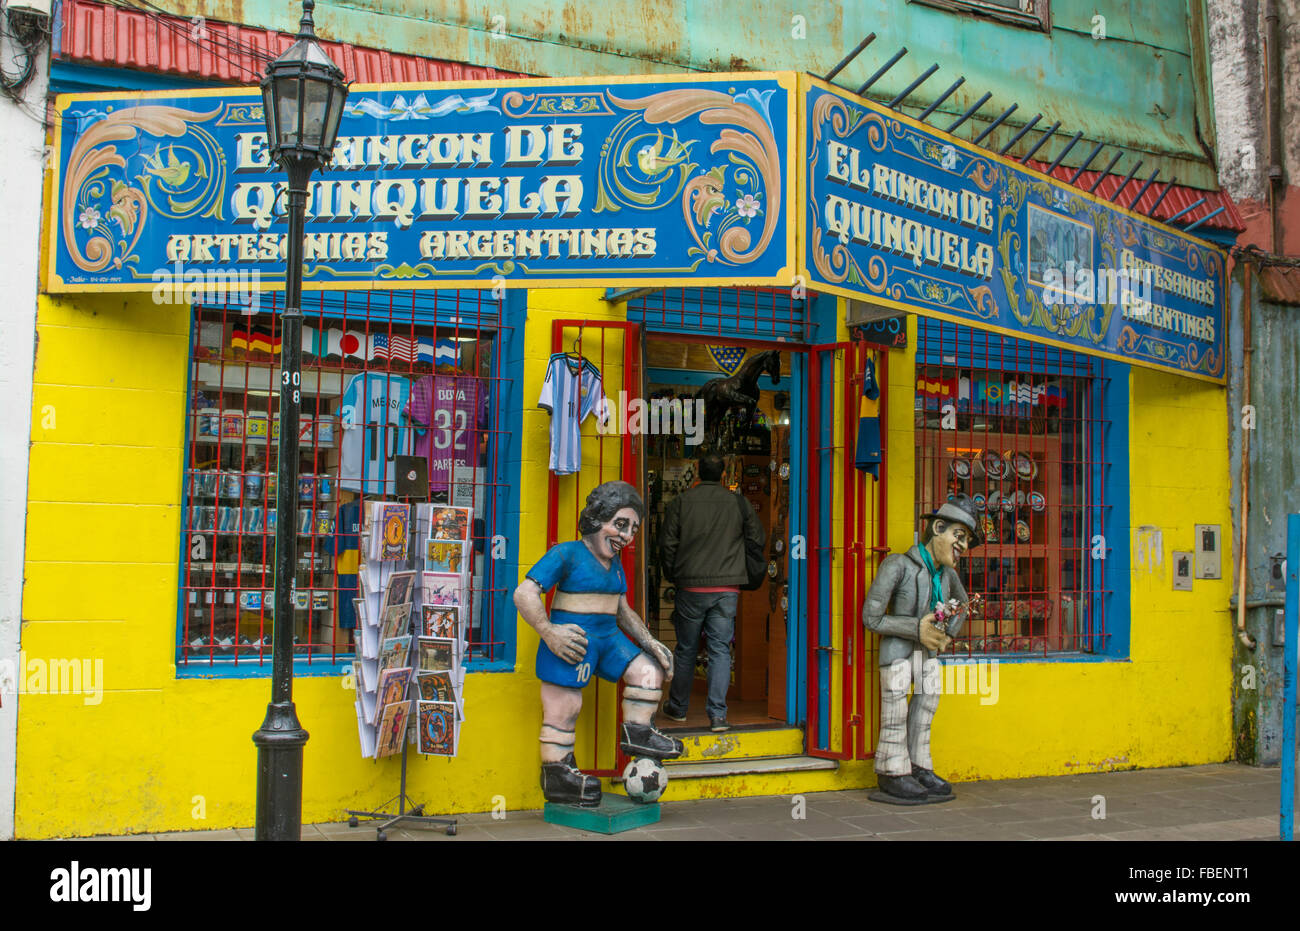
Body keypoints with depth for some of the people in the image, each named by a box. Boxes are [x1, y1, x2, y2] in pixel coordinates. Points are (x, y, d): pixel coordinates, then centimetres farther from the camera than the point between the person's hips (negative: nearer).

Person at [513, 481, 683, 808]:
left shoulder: (614, 565, 17)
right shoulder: (566, 554, -9)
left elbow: (623, 610, 25)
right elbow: (524, 593, -14)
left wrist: (649, 642, 13)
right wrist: (548, 632, -23)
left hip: (608, 638, 8)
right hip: (572, 641, -8)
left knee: (650, 670, 2)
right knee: (563, 709, -3)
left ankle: (637, 734, 10)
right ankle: (557, 776, 7)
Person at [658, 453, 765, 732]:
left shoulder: (679, 503, -2)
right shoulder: (739, 503, 1)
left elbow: (668, 545, 0)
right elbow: (758, 540, 9)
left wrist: (672, 576, 14)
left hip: (691, 587, 0)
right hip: (727, 589, 0)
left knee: (686, 649, 13)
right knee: (720, 650, 3)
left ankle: (678, 707, 26)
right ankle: (717, 714, -3)